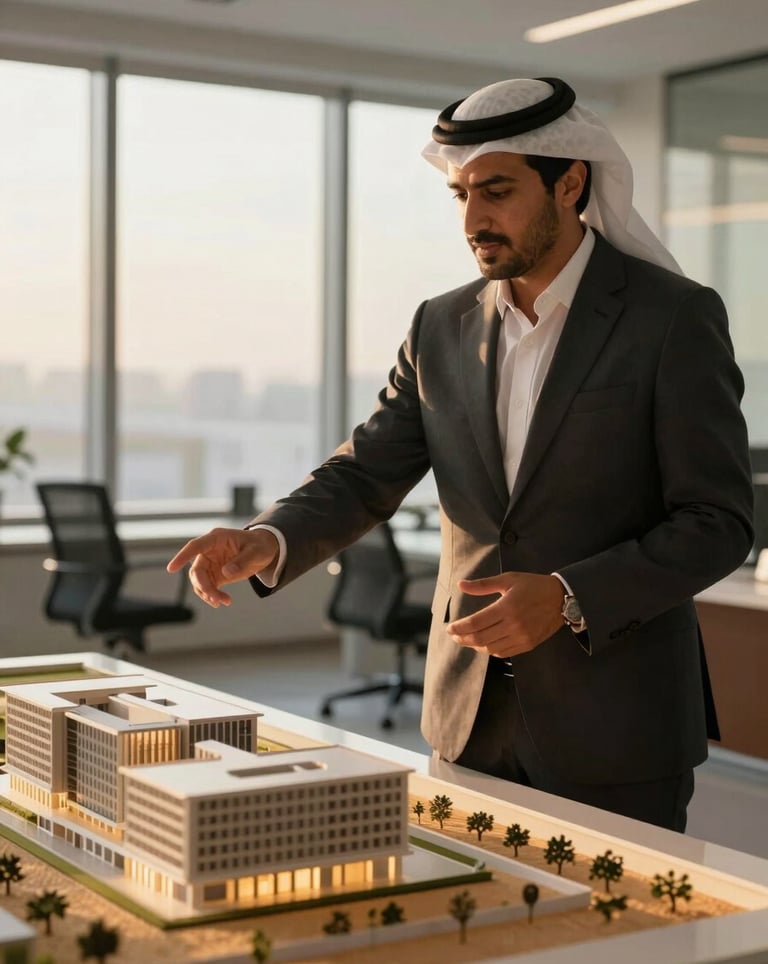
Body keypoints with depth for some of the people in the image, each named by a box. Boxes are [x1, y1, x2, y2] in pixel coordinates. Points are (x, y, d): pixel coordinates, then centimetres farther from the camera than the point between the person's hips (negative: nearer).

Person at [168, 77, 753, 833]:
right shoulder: (443, 328, 6)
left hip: (616, 725, -4)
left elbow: (717, 522, -11)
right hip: (472, 718, 5)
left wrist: (567, 599, -23)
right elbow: (365, 475, 3)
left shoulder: (676, 318, -9)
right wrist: (267, 543, -17)